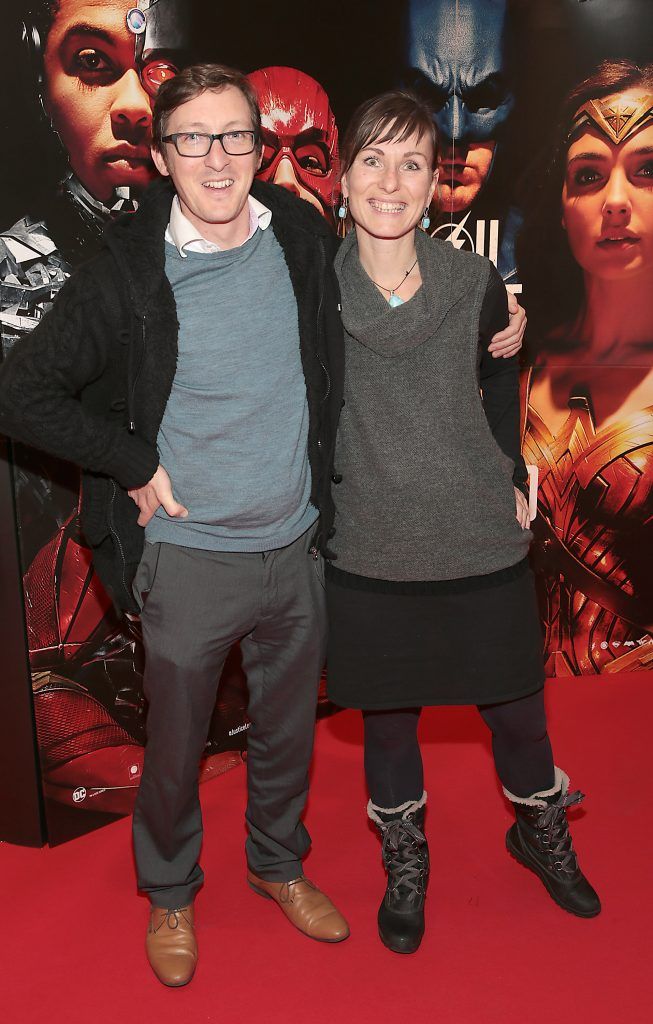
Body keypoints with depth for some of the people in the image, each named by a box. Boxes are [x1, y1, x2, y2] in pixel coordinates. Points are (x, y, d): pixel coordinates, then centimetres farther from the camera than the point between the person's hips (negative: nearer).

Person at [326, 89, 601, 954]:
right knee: (387, 715, 14)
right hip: (370, 555, 0)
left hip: (483, 543, 1)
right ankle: (404, 864, 41)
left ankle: (541, 834, 46)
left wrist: (511, 476, 10)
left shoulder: (475, 282, -4)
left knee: (516, 705, 14)